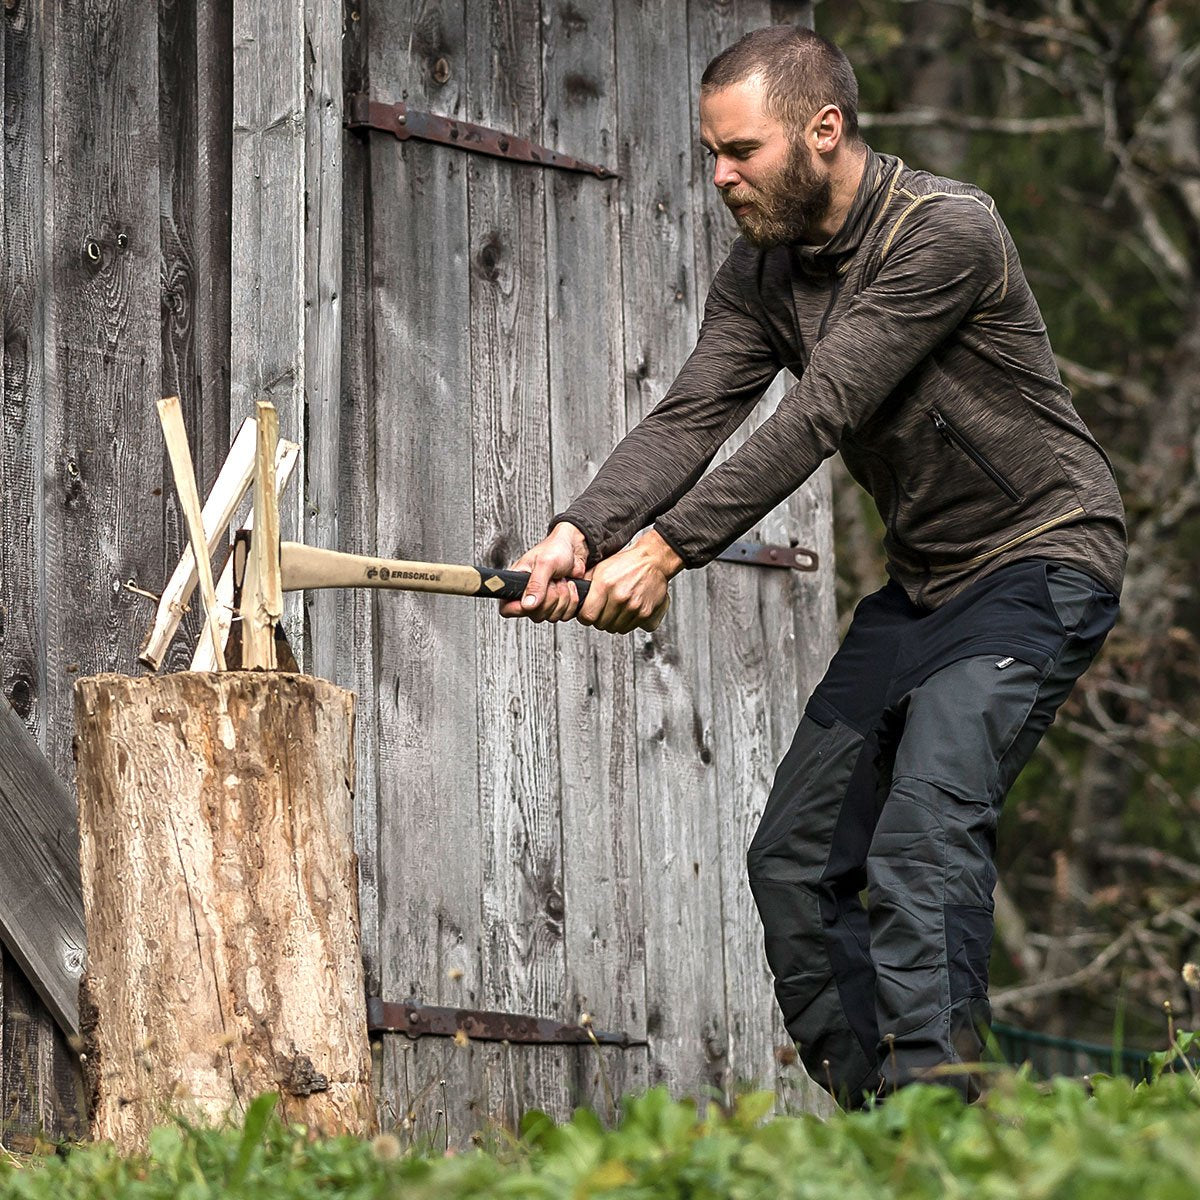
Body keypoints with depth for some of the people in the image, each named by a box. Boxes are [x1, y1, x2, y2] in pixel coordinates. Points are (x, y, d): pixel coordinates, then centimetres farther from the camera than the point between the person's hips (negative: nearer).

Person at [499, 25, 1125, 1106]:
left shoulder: (944, 230, -21)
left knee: (923, 840, -25)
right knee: (796, 858, 5)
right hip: (919, 588, 9)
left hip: (1039, 565, -9)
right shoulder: (759, 274, 3)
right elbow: (689, 419, -9)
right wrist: (583, 533, -27)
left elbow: (819, 415, -28)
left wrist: (667, 547, -33)